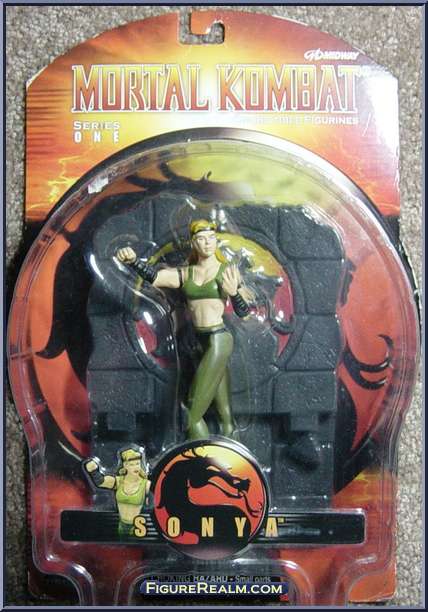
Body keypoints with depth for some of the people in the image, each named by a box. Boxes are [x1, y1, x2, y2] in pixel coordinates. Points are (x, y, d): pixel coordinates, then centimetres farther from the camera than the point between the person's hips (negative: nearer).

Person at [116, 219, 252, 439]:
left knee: (192, 413, -7)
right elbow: (153, 276, -11)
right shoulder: (184, 274, 6)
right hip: (201, 343, 5)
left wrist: (233, 292, -19)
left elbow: (244, 312, 0)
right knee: (224, 415, 14)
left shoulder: (228, 271, -2)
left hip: (218, 340, -5)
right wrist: (132, 260, -30)